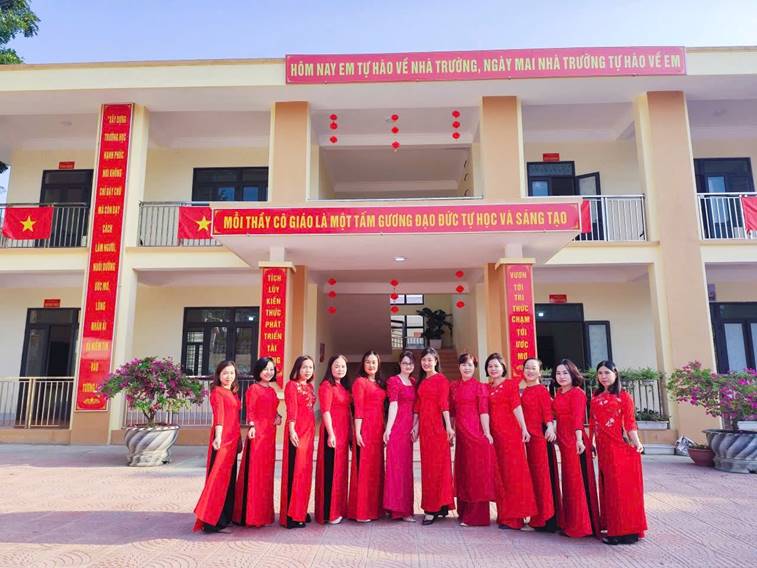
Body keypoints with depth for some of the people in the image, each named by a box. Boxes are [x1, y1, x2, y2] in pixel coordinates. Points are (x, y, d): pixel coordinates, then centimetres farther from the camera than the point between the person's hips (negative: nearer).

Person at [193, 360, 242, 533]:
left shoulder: (233, 393, 16)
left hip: (233, 440, 8)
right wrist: (218, 437, -32)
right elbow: (219, 415, -20)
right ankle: (211, 522, -5)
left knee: (229, 478, 13)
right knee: (218, 477, -8)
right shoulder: (217, 392, -6)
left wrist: (238, 439, 15)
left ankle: (224, 517, 23)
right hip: (222, 439, -8)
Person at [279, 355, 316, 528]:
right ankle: (291, 515, 0)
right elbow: (291, 410, -13)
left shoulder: (310, 386, 16)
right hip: (297, 430, -8)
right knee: (294, 470, -6)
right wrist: (292, 430, -22)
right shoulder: (292, 385, -5)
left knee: (305, 470, 12)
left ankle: (301, 511, 22)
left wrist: (311, 430, 11)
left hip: (309, 430, 8)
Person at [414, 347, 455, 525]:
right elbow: (417, 405, 15)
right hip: (424, 425, 7)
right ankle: (433, 506, 18)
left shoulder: (441, 379, -4)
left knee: (437, 464, -2)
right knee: (427, 465, 9)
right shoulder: (421, 381, 15)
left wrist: (449, 426, -17)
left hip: (437, 425, -7)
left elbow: (444, 404, -12)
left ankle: (436, 507, 4)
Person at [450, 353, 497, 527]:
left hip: (476, 432, -5)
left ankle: (476, 516, 9)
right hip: (461, 433, 5)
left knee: (476, 473, 1)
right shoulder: (453, 386, 10)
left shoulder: (480, 386, -3)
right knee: (463, 472, 12)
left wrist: (486, 433, -14)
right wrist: (451, 431, 11)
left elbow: (484, 411, -8)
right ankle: (464, 512, 24)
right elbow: (452, 411, 13)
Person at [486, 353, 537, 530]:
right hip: (493, 433, 5)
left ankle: (514, 517, 5)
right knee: (499, 473, 10)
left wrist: (524, 429, -16)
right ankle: (504, 514, 21)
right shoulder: (486, 388, 13)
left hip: (510, 432, -5)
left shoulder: (511, 384, -1)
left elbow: (516, 407, -9)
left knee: (513, 472, -2)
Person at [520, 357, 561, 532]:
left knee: (543, 475, -2)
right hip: (527, 437, 8)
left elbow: (547, 412, -15)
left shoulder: (542, 390, -7)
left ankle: (547, 519, 6)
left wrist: (550, 427, -31)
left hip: (540, 437, -8)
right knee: (531, 475, 12)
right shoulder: (524, 392, 14)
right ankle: (537, 518, 22)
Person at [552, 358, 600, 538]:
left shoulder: (577, 393, -11)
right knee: (568, 481, 15)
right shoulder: (559, 393, 13)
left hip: (574, 441, -8)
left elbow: (578, 417, -23)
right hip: (563, 441, 8)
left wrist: (579, 439, -32)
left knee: (577, 481, 0)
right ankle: (571, 523, 26)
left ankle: (580, 526, 10)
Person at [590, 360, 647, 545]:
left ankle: (625, 531, 6)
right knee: (608, 487, 12)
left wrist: (636, 442, -19)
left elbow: (630, 422, -8)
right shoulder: (596, 396, 13)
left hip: (620, 447, -5)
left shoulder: (623, 396, -2)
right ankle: (614, 528, 23)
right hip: (603, 448, 6)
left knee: (621, 487, -1)